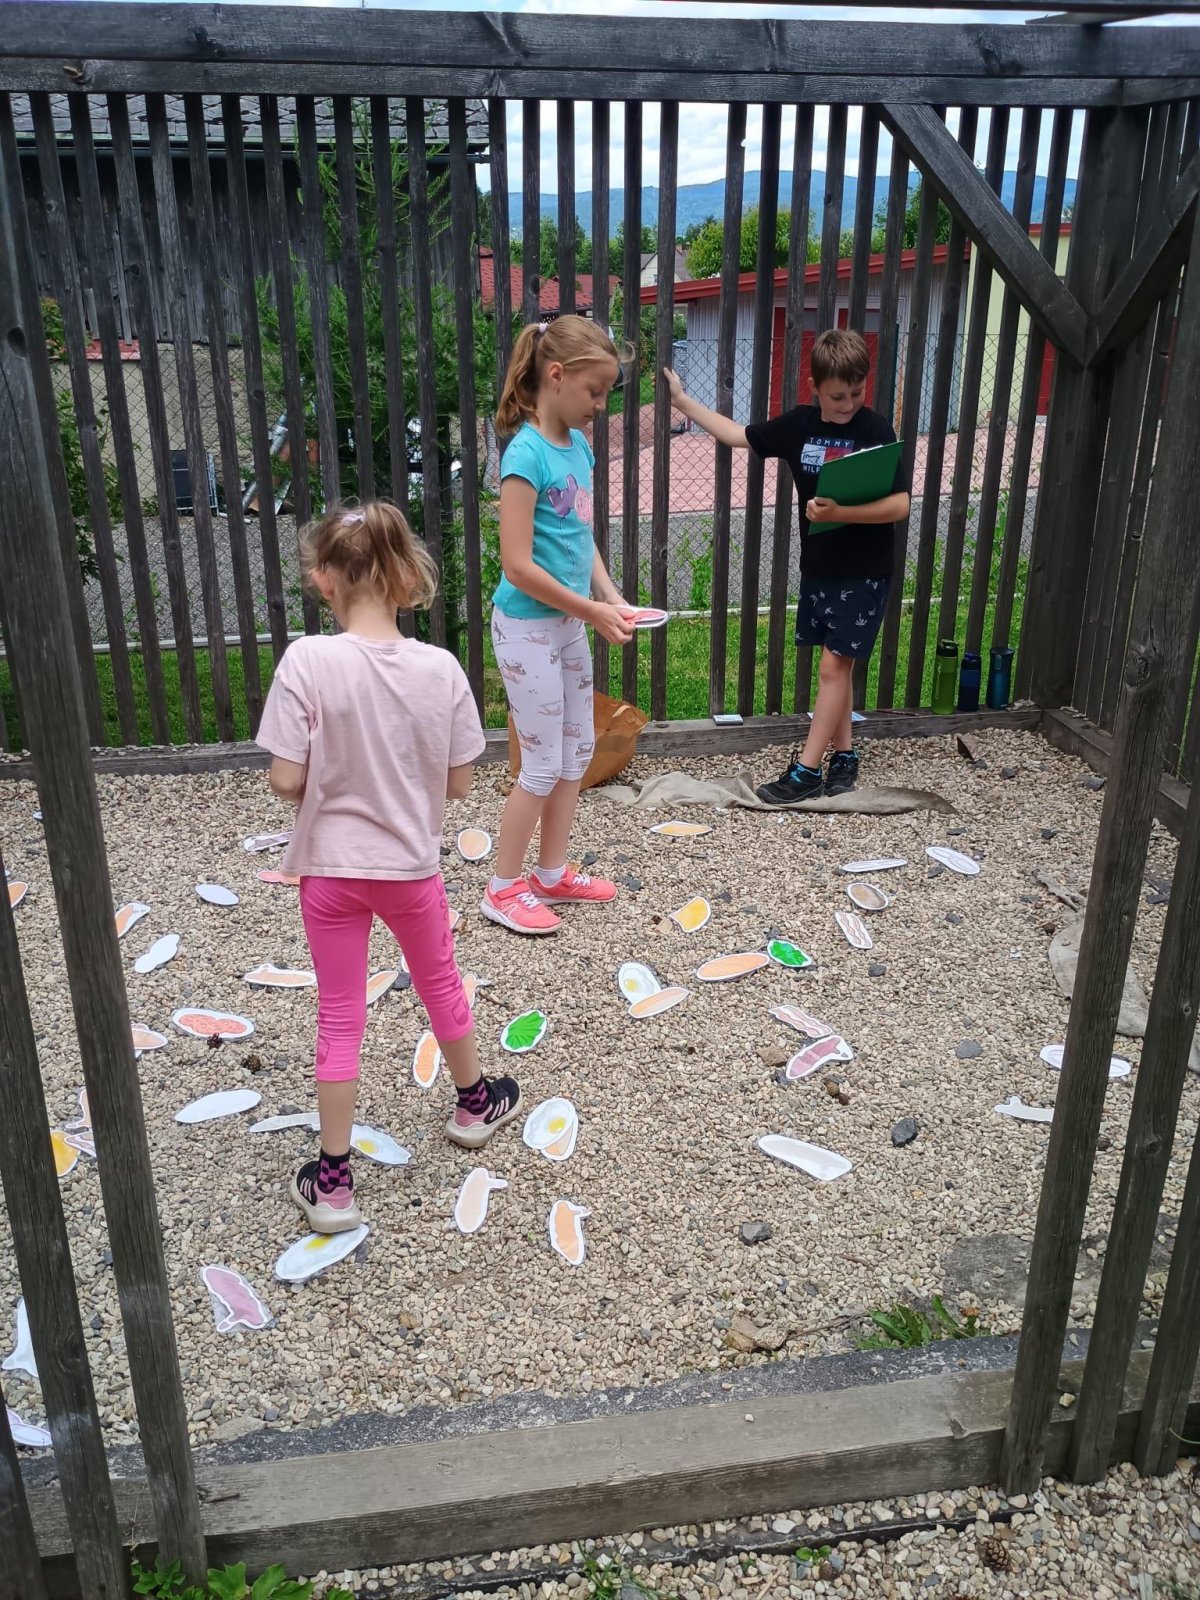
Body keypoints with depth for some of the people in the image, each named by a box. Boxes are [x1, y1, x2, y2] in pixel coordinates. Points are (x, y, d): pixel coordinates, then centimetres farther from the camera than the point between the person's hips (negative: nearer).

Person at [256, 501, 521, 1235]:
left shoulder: (308, 661, -20)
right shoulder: (440, 667, -13)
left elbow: (286, 781, -18)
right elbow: (459, 784, -6)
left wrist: (335, 780, 3)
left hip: (331, 866, -1)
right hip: (412, 864, 2)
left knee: (340, 1015, 13)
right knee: (440, 983, 25)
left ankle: (333, 1181, 20)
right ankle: (475, 1102, 48)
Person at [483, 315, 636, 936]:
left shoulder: (579, 446, 5)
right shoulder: (527, 454, -19)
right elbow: (518, 565, -22)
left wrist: (611, 597, -1)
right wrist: (592, 610, -18)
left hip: (567, 622, 8)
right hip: (527, 626, -8)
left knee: (578, 751, 15)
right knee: (543, 765, 0)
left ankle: (552, 874, 30)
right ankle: (503, 889, 17)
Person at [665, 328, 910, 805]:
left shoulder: (875, 430, -13)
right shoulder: (799, 424, 2)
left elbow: (900, 504, -19)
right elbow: (740, 436, 15)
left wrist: (840, 513, -31)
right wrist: (684, 401, 14)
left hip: (863, 572, -5)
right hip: (818, 567, 5)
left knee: (835, 664, -4)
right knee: (837, 664, 11)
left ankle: (806, 770, 0)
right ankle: (844, 755, 22)